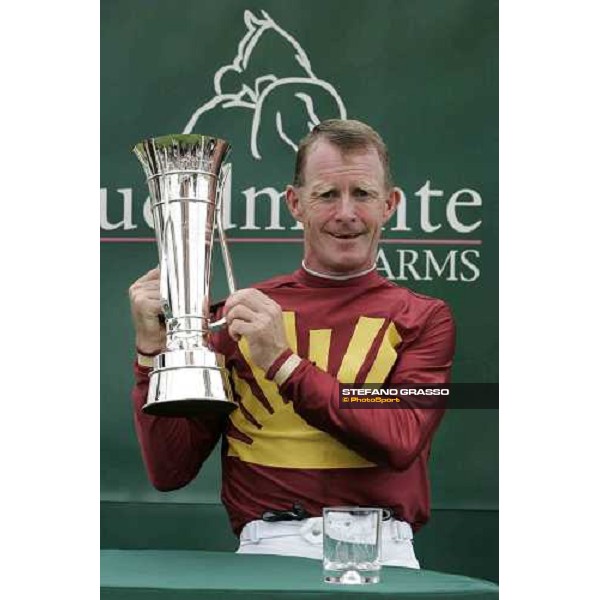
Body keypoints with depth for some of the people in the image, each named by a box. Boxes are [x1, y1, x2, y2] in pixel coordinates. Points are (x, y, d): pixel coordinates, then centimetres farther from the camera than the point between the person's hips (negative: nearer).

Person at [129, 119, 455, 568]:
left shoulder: (423, 318, 11)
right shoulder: (242, 314, 13)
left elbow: (401, 441, -9)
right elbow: (170, 471, 9)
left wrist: (284, 364, -14)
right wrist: (152, 349, -2)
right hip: (267, 549, 0)